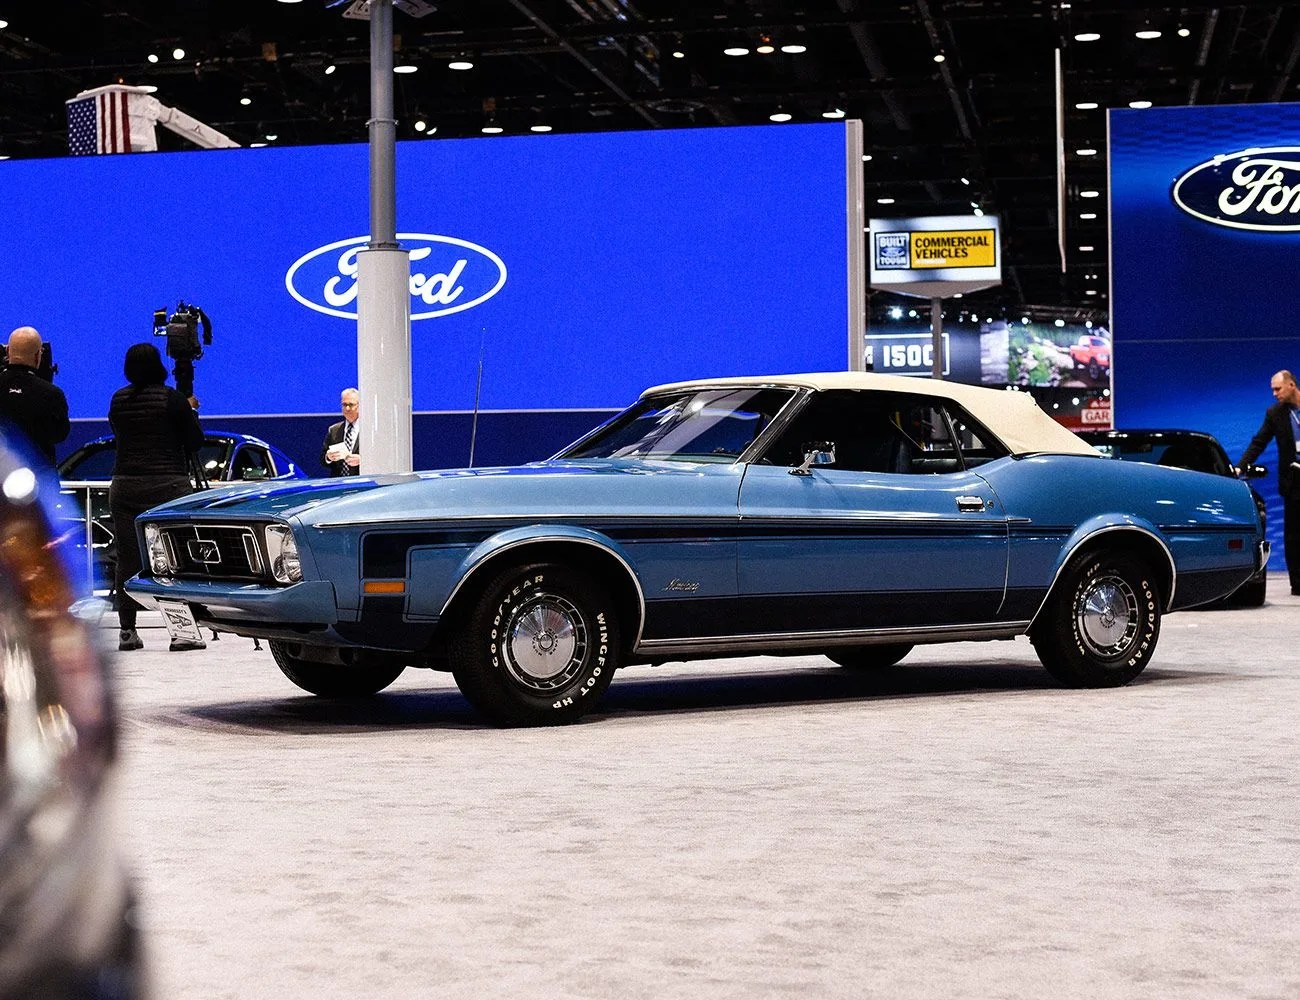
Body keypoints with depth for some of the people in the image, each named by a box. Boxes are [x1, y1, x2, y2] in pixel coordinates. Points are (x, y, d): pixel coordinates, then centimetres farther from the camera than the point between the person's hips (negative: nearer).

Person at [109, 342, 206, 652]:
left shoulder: (118, 400, 7)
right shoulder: (172, 399, -6)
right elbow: (195, 441, -2)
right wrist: (190, 411, 16)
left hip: (124, 486, 4)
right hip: (168, 486, -4)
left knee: (127, 560, 6)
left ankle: (127, 630, 7)